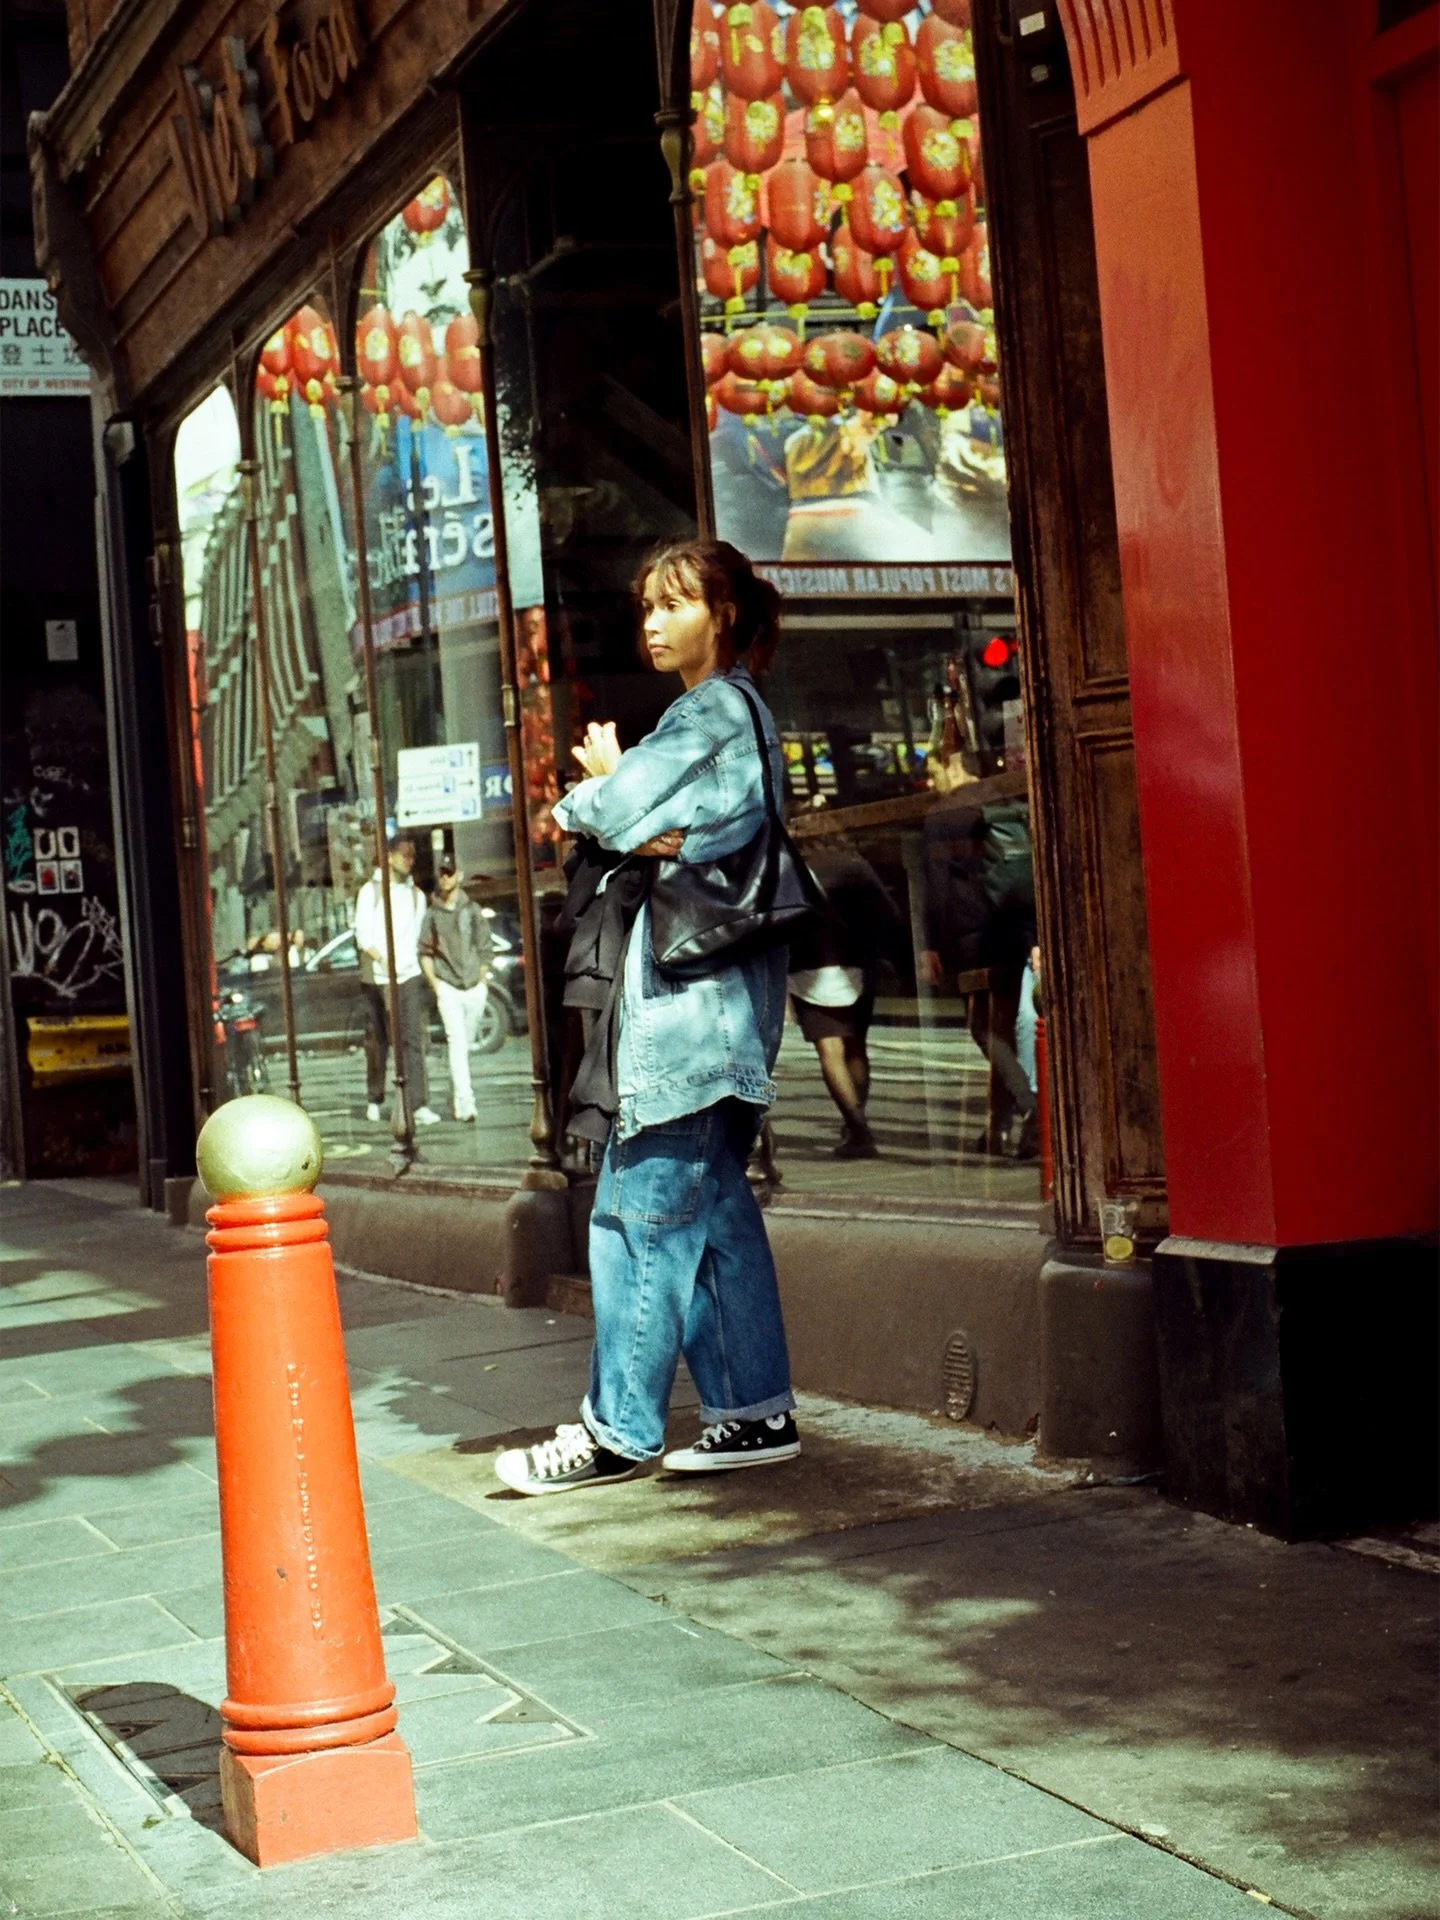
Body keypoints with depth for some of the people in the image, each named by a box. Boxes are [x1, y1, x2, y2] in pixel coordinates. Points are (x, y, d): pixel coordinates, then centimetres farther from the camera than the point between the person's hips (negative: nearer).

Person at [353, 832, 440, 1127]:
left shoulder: (416, 894, 15)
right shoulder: (370, 891, 3)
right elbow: (362, 933, -5)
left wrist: (412, 960, 7)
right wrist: (380, 958, -19)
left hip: (409, 975, 2)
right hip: (376, 978, -2)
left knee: (413, 1039, -10)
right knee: (377, 1041, 7)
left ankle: (418, 1105, -17)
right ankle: (374, 1099, 25)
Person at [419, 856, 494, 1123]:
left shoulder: (472, 910, 6)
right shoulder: (432, 914, 5)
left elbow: (485, 948, 10)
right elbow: (425, 953, 8)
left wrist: (483, 979, 3)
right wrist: (434, 983, -1)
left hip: (475, 986, 2)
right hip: (447, 987, -2)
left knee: (466, 1044, 8)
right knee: (456, 1042, -14)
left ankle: (457, 1093, 26)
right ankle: (464, 1101, -22)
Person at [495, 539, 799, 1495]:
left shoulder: (715, 710, -9)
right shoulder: (727, 713, 22)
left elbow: (615, 808, -15)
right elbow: (636, 824, 16)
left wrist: (595, 790, 7)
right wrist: (648, 832, -7)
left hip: (688, 995, -10)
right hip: (703, 995, 10)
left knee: (641, 1209, -8)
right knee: (715, 1209, 10)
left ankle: (619, 1430, -4)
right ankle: (757, 1409, 13)